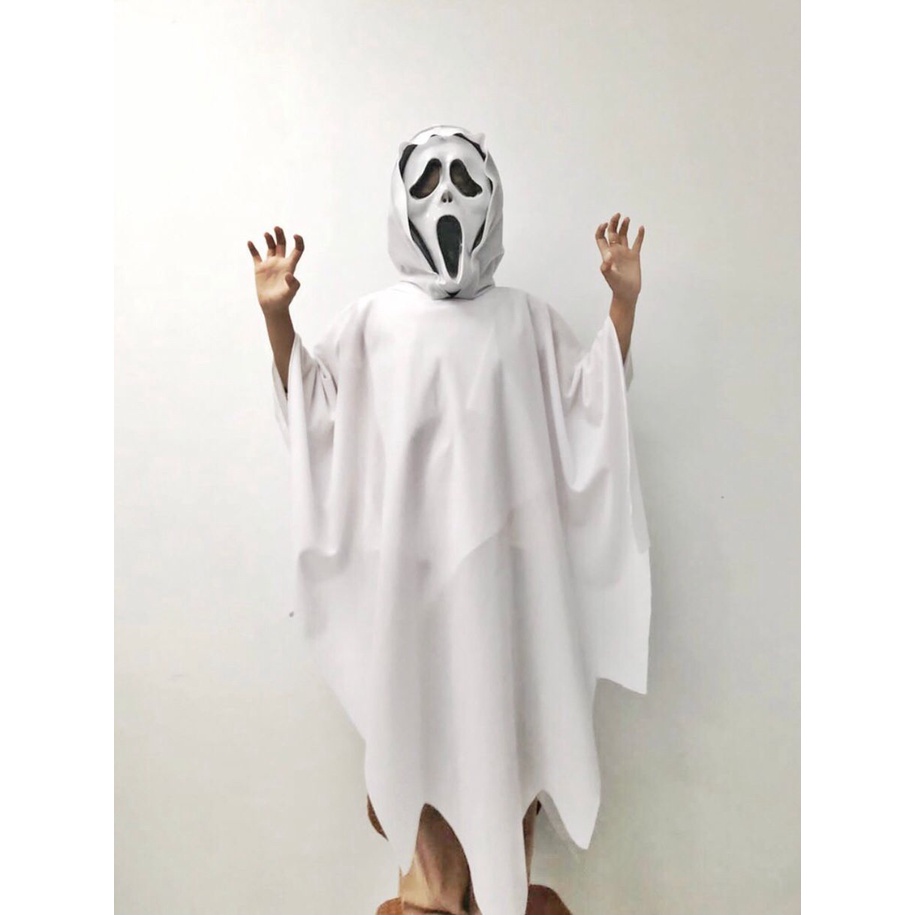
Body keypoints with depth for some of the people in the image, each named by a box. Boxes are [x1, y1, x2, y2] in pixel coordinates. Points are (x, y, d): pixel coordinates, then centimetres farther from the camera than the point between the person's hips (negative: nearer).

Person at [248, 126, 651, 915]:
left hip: (501, 554, 1)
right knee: (420, 714, 8)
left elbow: (591, 400, 6)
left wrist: (623, 301, -1)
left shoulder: (526, 319, 7)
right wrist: (277, 316, -6)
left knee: (505, 710, 8)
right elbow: (309, 403, 5)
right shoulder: (373, 320, 5)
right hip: (408, 558, 0)